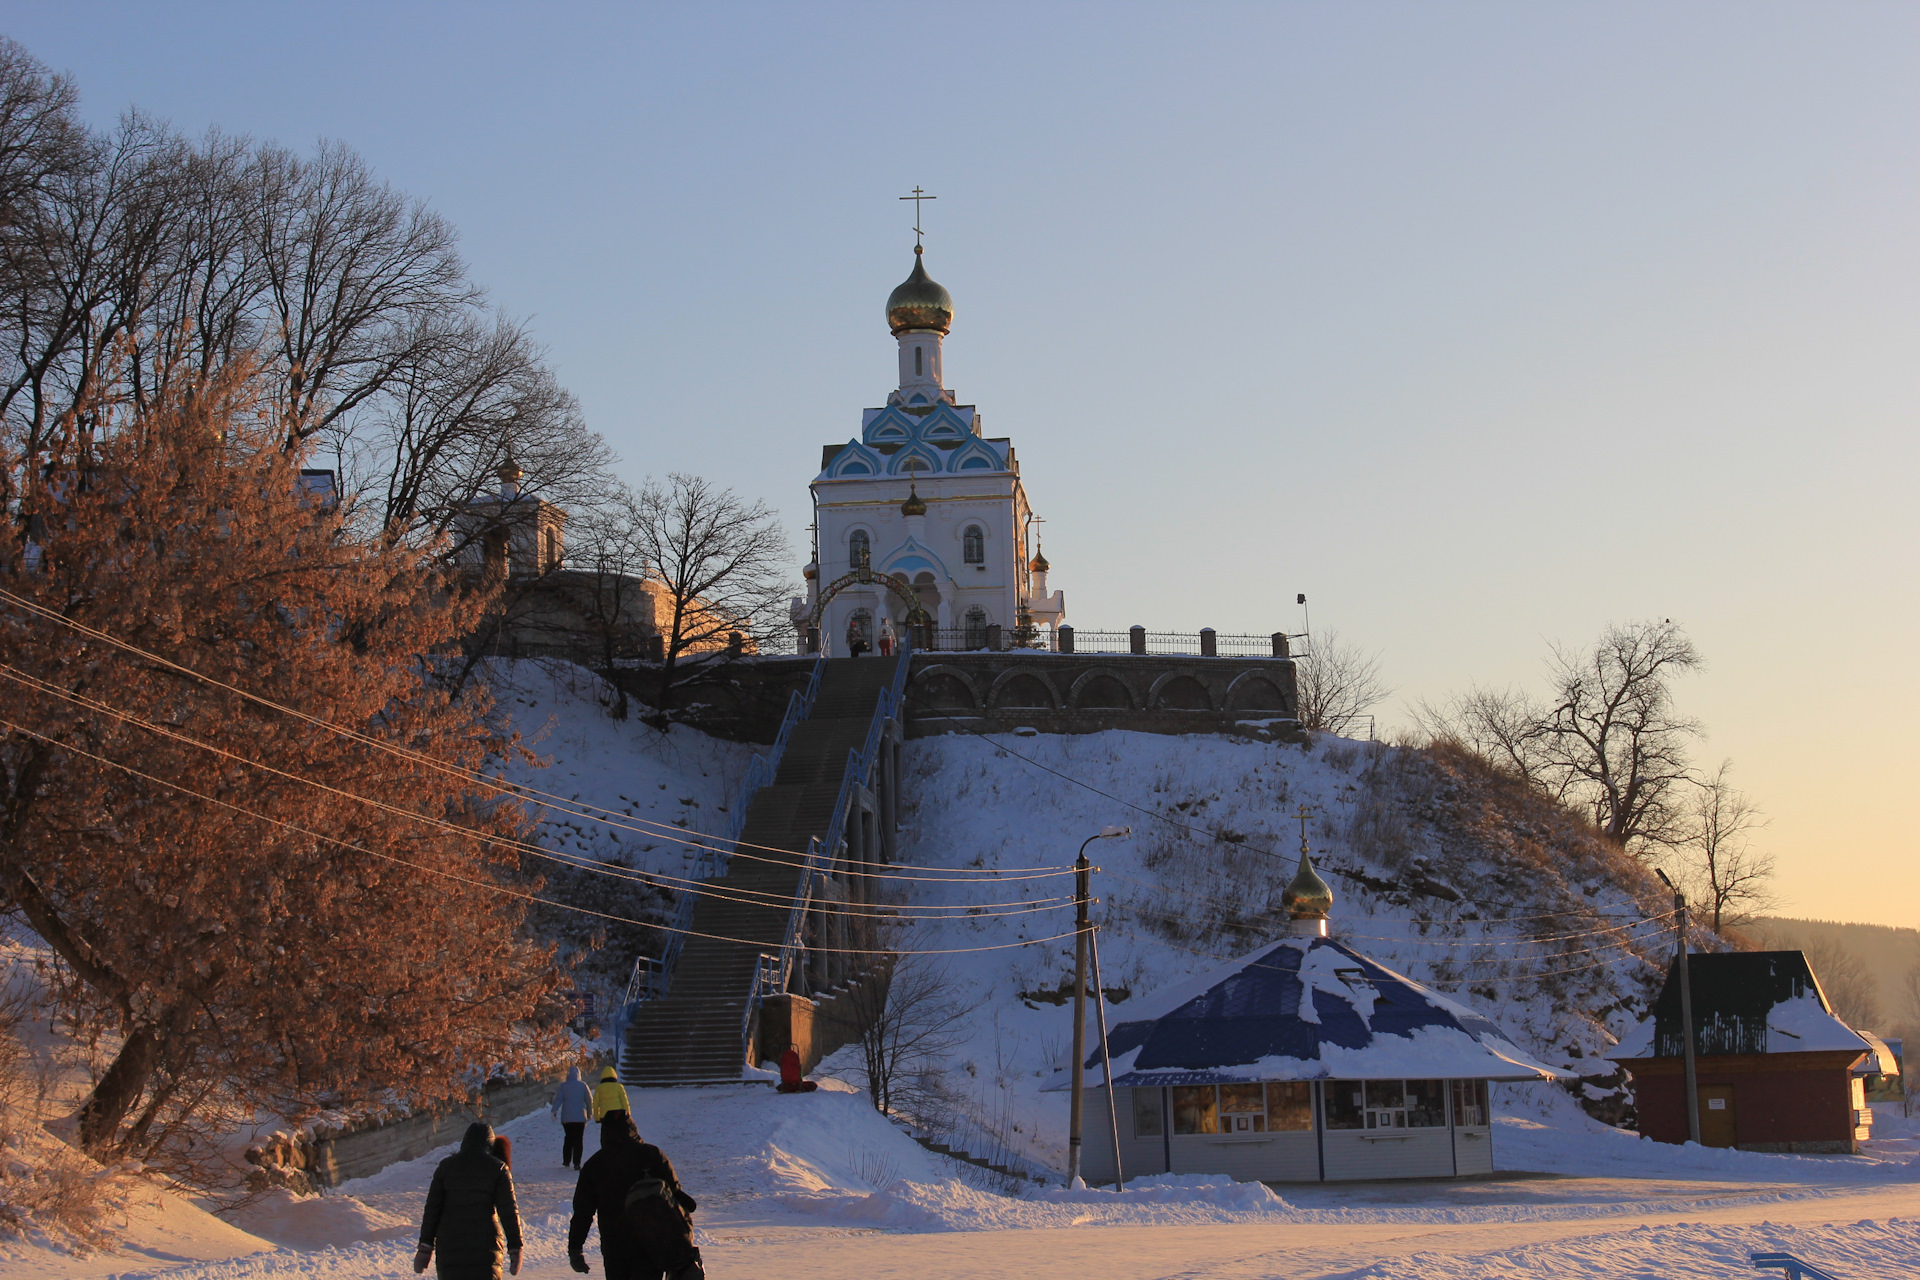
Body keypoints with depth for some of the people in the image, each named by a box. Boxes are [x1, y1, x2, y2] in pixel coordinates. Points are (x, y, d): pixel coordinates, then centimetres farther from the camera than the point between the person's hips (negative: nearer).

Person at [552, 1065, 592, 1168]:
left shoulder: (563, 1085, -1)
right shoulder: (583, 1085, -1)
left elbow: (558, 1099, -6)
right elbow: (589, 1100, 4)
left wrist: (554, 1111, -2)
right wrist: (590, 1113, 16)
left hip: (566, 1117, 1)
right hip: (580, 1117, -1)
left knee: (568, 1138, 16)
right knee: (578, 1140, 1)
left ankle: (566, 1162, 14)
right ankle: (576, 1163, -7)